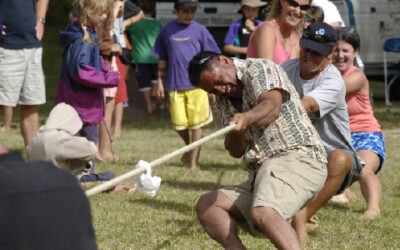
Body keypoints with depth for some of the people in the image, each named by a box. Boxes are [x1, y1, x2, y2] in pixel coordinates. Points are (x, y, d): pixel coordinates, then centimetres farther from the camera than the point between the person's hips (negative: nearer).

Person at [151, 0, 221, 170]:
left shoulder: (200, 30, 4)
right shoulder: (167, 30, 8)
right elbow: (162, 59, 16)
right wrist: (160, 82, 12)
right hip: (175, 85, 1)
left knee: (196, 124, -4)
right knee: (179, 124, 2)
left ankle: (193, 162, 2)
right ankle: (189, 146, 32)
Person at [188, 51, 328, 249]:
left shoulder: (259, 69, -3)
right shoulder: (224, 101, 20)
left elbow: (272, 107, -24)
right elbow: (235, 151, 11)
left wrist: (247, 118, -45)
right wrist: (237, 129, -11)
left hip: (296, 156, -10)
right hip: (262, 173, 10)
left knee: (263, 213, -35)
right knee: (206, 205, 0)